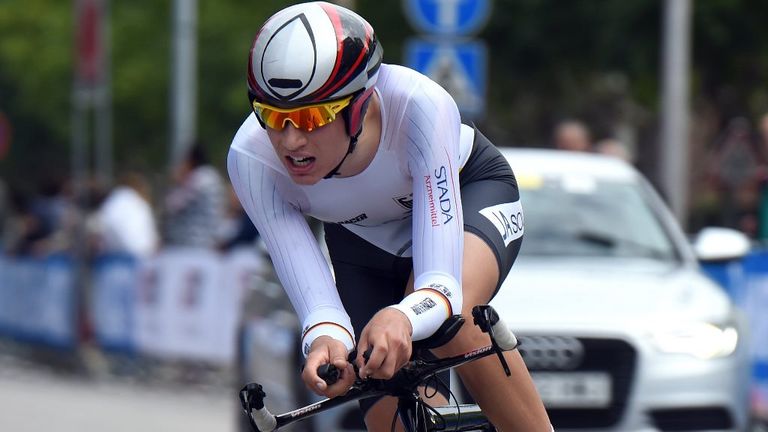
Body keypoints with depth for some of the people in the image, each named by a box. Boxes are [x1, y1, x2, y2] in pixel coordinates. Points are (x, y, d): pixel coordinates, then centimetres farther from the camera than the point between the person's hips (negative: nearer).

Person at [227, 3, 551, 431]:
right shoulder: (251, 159, -33)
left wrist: (402, 317, -65)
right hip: (364, 242, 3)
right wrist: (326, 340, -56)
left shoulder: (420, 105, -39)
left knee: (448, 317, -35)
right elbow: (316, 303, -33)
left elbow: (442, 284, -42)